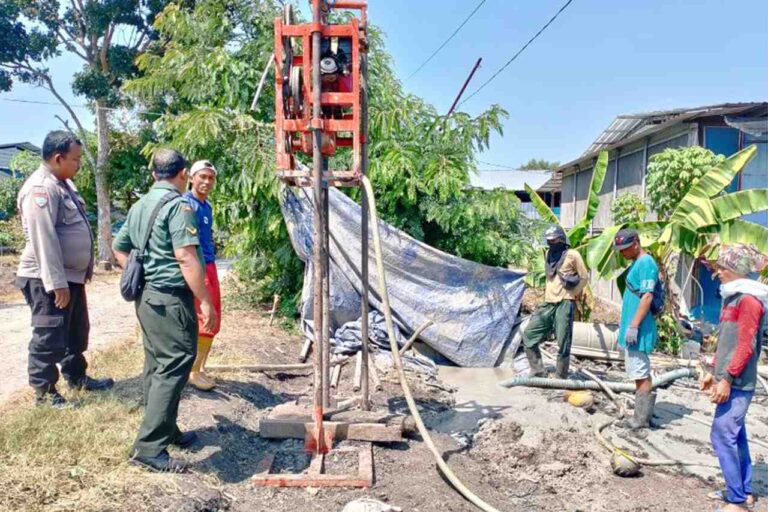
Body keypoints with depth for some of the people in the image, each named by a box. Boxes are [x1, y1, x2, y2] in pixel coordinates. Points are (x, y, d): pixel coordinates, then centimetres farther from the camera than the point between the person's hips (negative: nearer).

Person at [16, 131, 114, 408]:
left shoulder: (64, 184, 12)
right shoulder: (40, 188, -20)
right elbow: (44, 240, -25)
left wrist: (85, 268, 21)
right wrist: (56, 283, -25)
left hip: (72, 275, 10)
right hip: (48, 279, -10)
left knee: (76, 332, 20)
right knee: (49, 337, 1)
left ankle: (76, 376, 35)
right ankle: (43, 391, 14)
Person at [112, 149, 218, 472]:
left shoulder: (140, 206, 14)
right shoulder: (178, 205, -13)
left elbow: (118, 248, 23)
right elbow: (186, 257, -21)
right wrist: (206, 302, -20)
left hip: (146, 296, 10)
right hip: (171, 298, -10)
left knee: (156, 366, 17)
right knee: (173, 368, -6)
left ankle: (165, 429, 29)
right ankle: (149, 448, -4)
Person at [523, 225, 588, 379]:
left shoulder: (572, 255, -3)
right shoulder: (548, 254, 17)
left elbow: (584, 277, 0)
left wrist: (572, 294, 0)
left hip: (564, 303, -7)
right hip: (548, 303, 7)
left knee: (563, 343, -4)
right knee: (529, 335, 1)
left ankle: (561, 379, 4)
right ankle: (538, 372, 7)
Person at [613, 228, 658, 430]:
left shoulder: (646, 263, -14)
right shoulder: (636, 264, 16)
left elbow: (647, 297, -21)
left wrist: (633, 326, -23)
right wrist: (625, 326, 21)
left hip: (639, 330, -10)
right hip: (632, 328, 10)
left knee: (640, 374, -4)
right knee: (639, 373, 14)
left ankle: (642, 418, 3)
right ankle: (642, 414, 22)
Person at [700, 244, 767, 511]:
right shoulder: (733, 296, 14)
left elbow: (746, 345, -19)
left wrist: (727, 379, -20)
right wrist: (713, 372, 20)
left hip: (737, 383, -9)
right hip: (729, 380, 9)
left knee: (723, 436, -7)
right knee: (735, 436, 15)